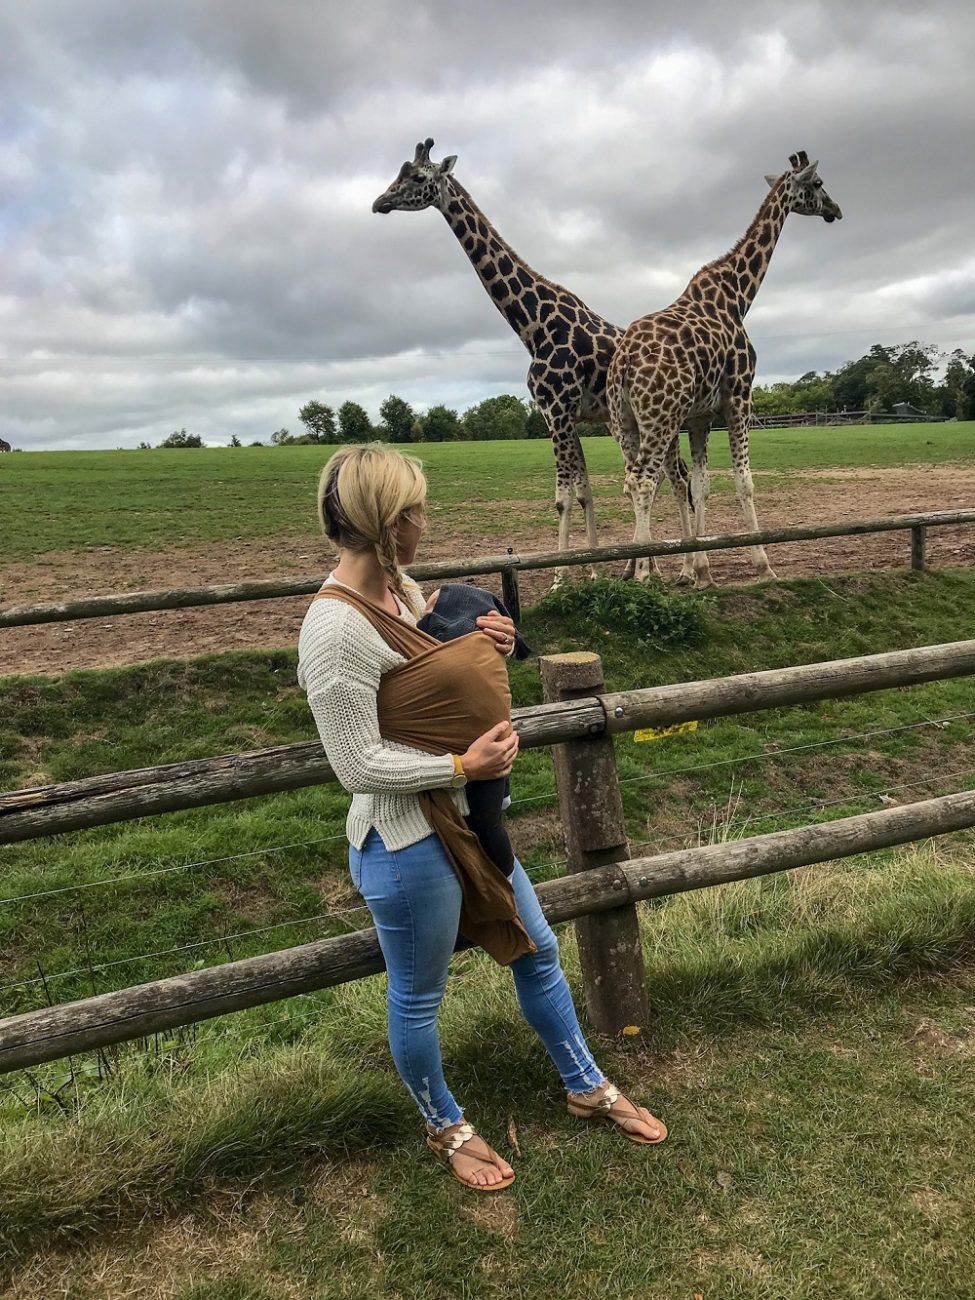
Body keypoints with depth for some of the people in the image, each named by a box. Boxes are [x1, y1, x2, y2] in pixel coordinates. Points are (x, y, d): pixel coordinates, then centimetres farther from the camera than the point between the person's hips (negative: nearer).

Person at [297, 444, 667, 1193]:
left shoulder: (401, 587, 1)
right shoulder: (336, 630, -25)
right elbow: (359, 765, -24)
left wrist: (491, 645, -4)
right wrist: (465, 765, -18)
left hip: (467, 820, 9)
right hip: (407, 840, -9)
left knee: (538, 951, 22)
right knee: (419, 997, 16)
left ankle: (588, 1088, 45)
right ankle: (445, 1127, 43)